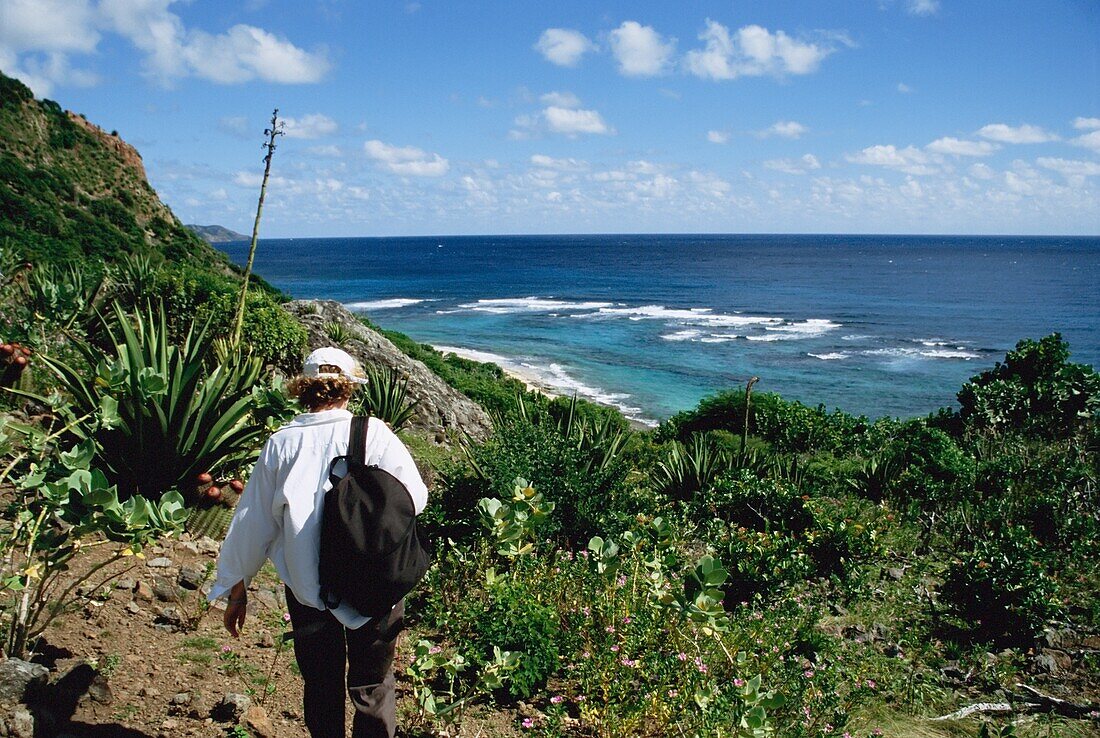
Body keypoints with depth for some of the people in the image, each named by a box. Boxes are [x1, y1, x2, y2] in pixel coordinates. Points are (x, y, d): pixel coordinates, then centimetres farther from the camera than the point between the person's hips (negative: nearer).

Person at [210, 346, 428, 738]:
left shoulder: (281, 443, -1)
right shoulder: (374, 434, -10)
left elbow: (252, 521, 4)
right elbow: (414, 497, -10)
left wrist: (236, 589, 14)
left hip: (306, 588, 2)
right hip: (374, 583, -2)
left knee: (320, 685, 20)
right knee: (372, 684, 16)